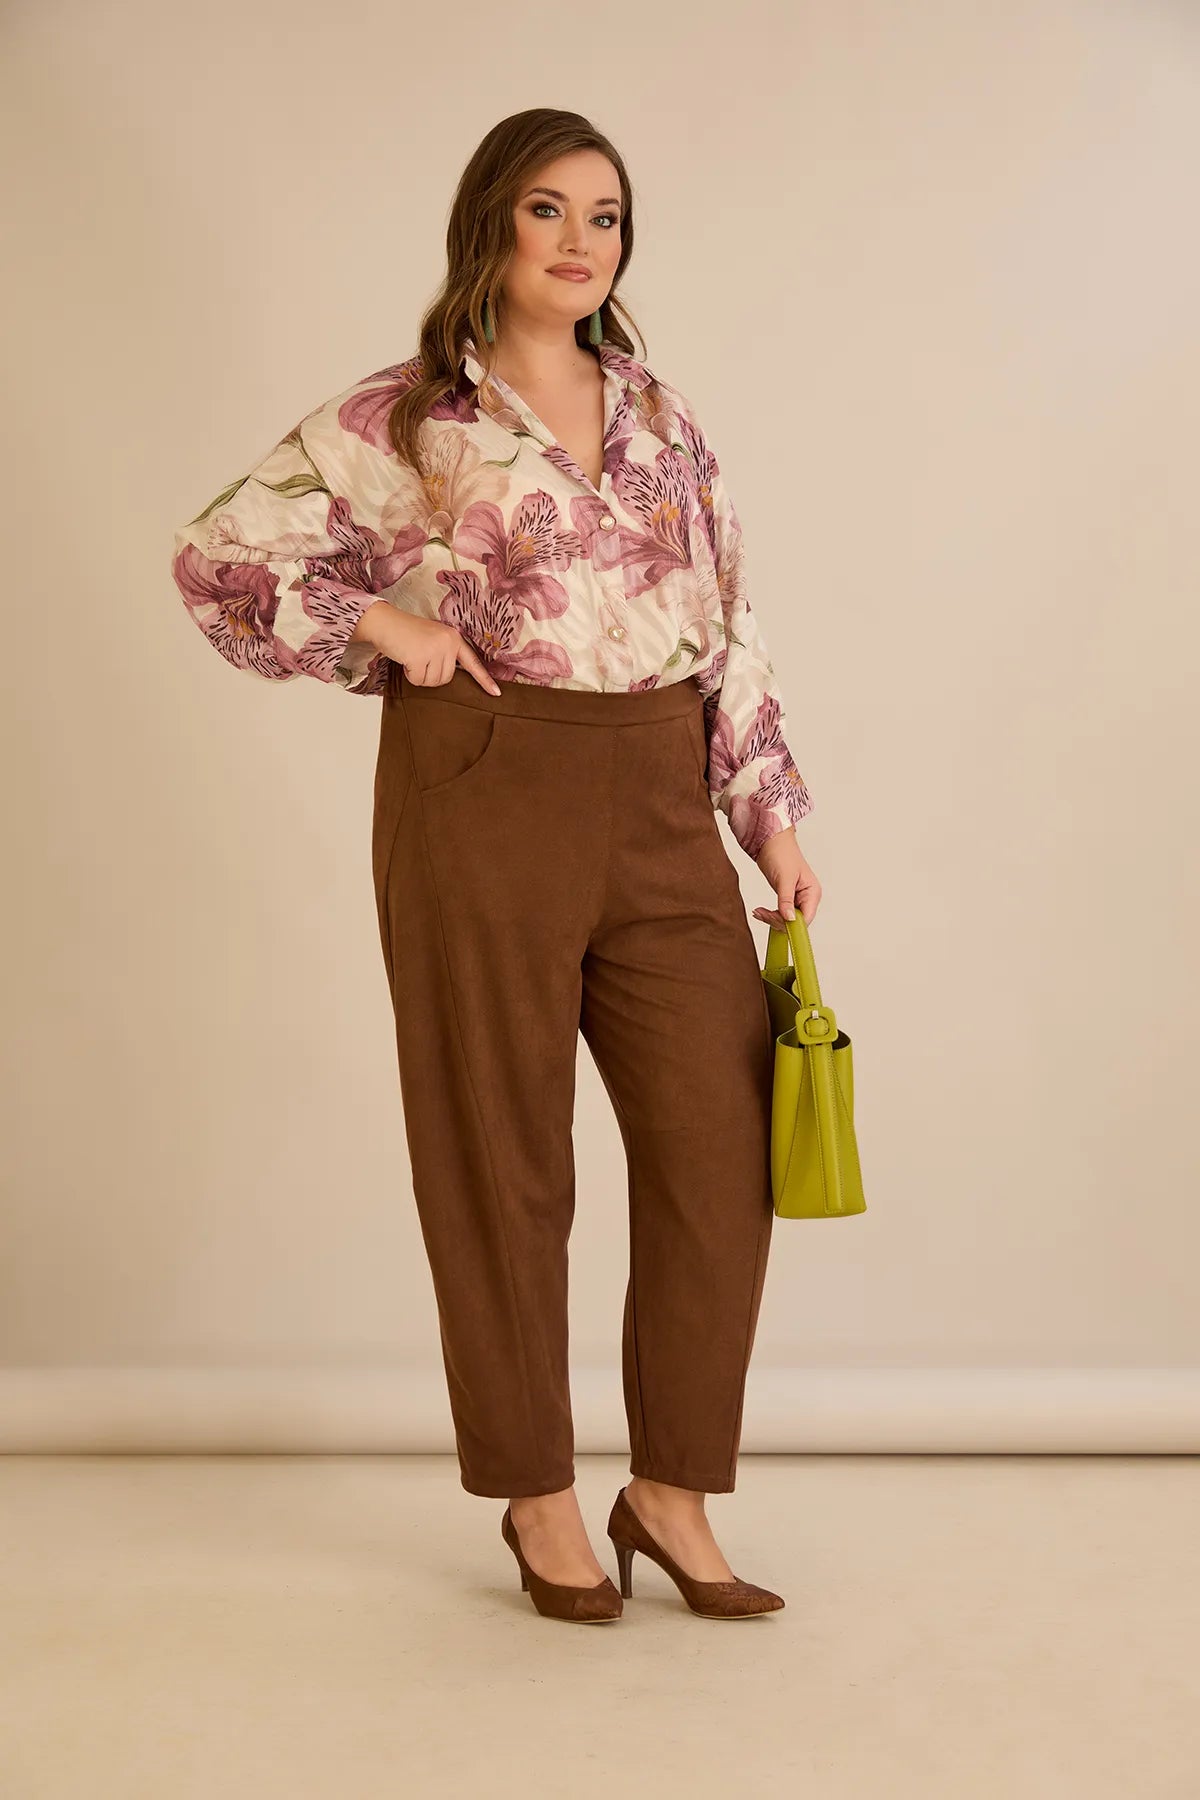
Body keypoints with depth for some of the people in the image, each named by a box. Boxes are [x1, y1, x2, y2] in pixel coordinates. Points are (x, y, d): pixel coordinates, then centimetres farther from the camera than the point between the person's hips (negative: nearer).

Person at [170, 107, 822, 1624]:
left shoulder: (661, 415, 14)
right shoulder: (399, 420, 0)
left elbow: (728, 624, 15)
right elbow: (216, 558, 1)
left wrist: (772, 810, 10)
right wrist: (385, 626, -7)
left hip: (661, 805, 5)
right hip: (482, 801, -4)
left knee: (724, 1148, 1)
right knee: (502, 1163, 4)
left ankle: (671, 1493, 16)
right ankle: (538, 1500, 20)